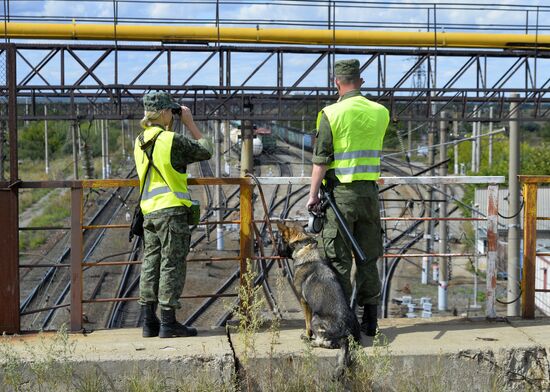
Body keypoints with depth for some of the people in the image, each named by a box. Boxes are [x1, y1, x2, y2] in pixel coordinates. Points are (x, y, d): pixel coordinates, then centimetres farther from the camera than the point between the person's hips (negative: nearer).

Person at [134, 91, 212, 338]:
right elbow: (205, 151, -3)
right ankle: (168, 324, 0)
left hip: (149, 210, 8)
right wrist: (190, 124, 3)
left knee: (151, 263, 11)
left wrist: (168, 129, 22)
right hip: (171, 210, -7)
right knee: (172, 265, -2)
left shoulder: (140, 142, 9)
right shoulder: (172, 141, -14)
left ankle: (149, 322, 14)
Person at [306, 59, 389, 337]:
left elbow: (320, 159, -10)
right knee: (368, 257, 12)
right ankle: (370, 320, 17)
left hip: (340, 192, -4)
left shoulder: (331, 114, -8)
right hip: (370, 191, 4)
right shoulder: (380, 113, 5)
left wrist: (313, 194, -6)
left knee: (338, 259, 2)